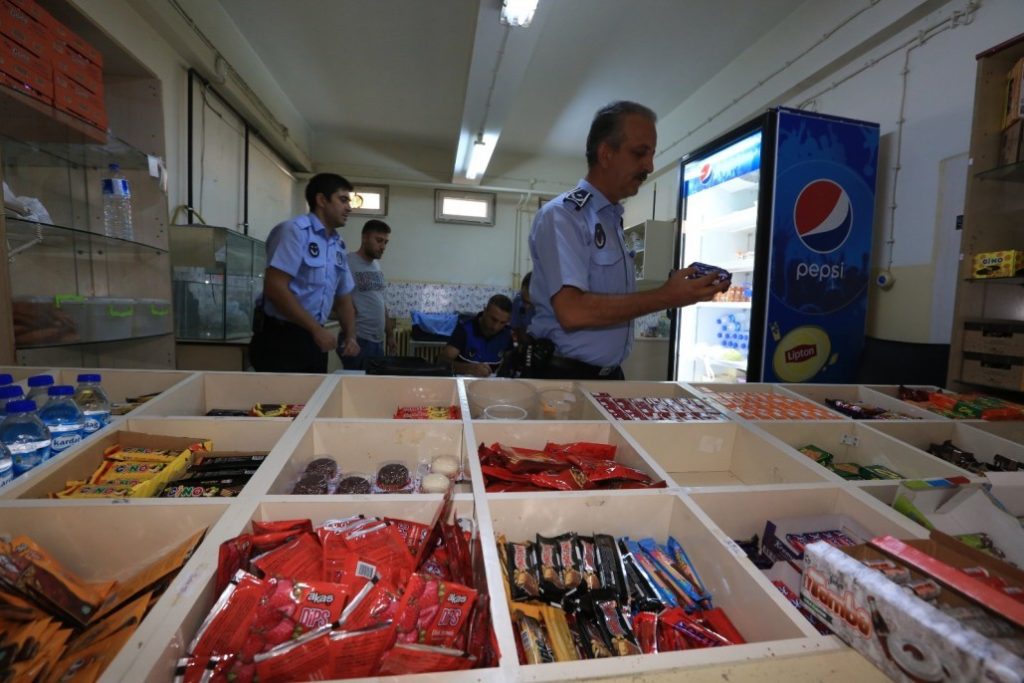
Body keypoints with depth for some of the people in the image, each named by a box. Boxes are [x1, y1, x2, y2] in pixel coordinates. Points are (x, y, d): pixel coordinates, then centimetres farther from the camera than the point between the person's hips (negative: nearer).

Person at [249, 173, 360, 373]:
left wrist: (351, 336, 2)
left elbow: (343, 299, 17)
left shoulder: (338, 246, 11)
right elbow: (275, 288, -20)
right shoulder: (294, 230, -11)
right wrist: (316, 329, -19)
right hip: (280, 338, -7)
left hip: (314, 341, 7)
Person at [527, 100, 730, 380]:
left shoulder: (614, 220, 11)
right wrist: (666, 297, -21)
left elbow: (613, 304, 12)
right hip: (565, 378, -8)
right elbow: (572, 311, -25)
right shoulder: (561, 215, -14)